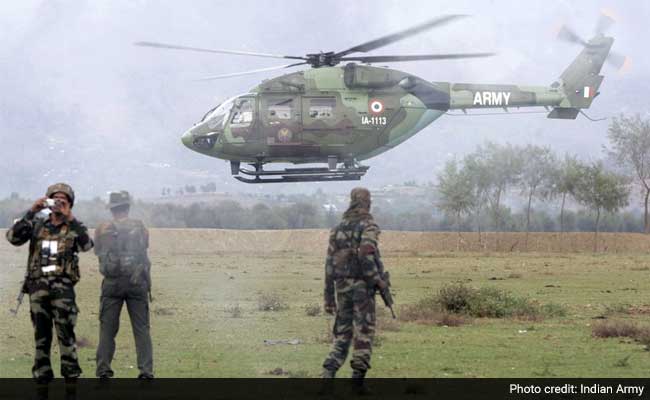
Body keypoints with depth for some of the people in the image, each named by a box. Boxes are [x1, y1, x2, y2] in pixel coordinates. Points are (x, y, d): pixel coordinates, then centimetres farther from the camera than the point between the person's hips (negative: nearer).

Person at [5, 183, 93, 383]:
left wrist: (69, 218, -16)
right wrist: (31, 213, -7)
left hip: (63, 285, -2)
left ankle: (71, 374, -7)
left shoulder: (75, 228, 9)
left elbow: (86, 244, -12)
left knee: (65, 331, -12)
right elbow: (13, 237, -1)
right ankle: (41, 376, 11)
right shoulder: (37, 225, 14)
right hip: (38, 285, 3)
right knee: (41, 333, 5)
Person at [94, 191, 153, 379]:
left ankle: (103, 371, 4)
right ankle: (146, 372, -1)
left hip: (112, 283, 0)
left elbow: (97, 251, 12)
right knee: (142, 328, 4)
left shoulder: (103, 230, -1)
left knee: (107, 328, 7)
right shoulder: (140, 227, 0)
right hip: (137, 281, 0)